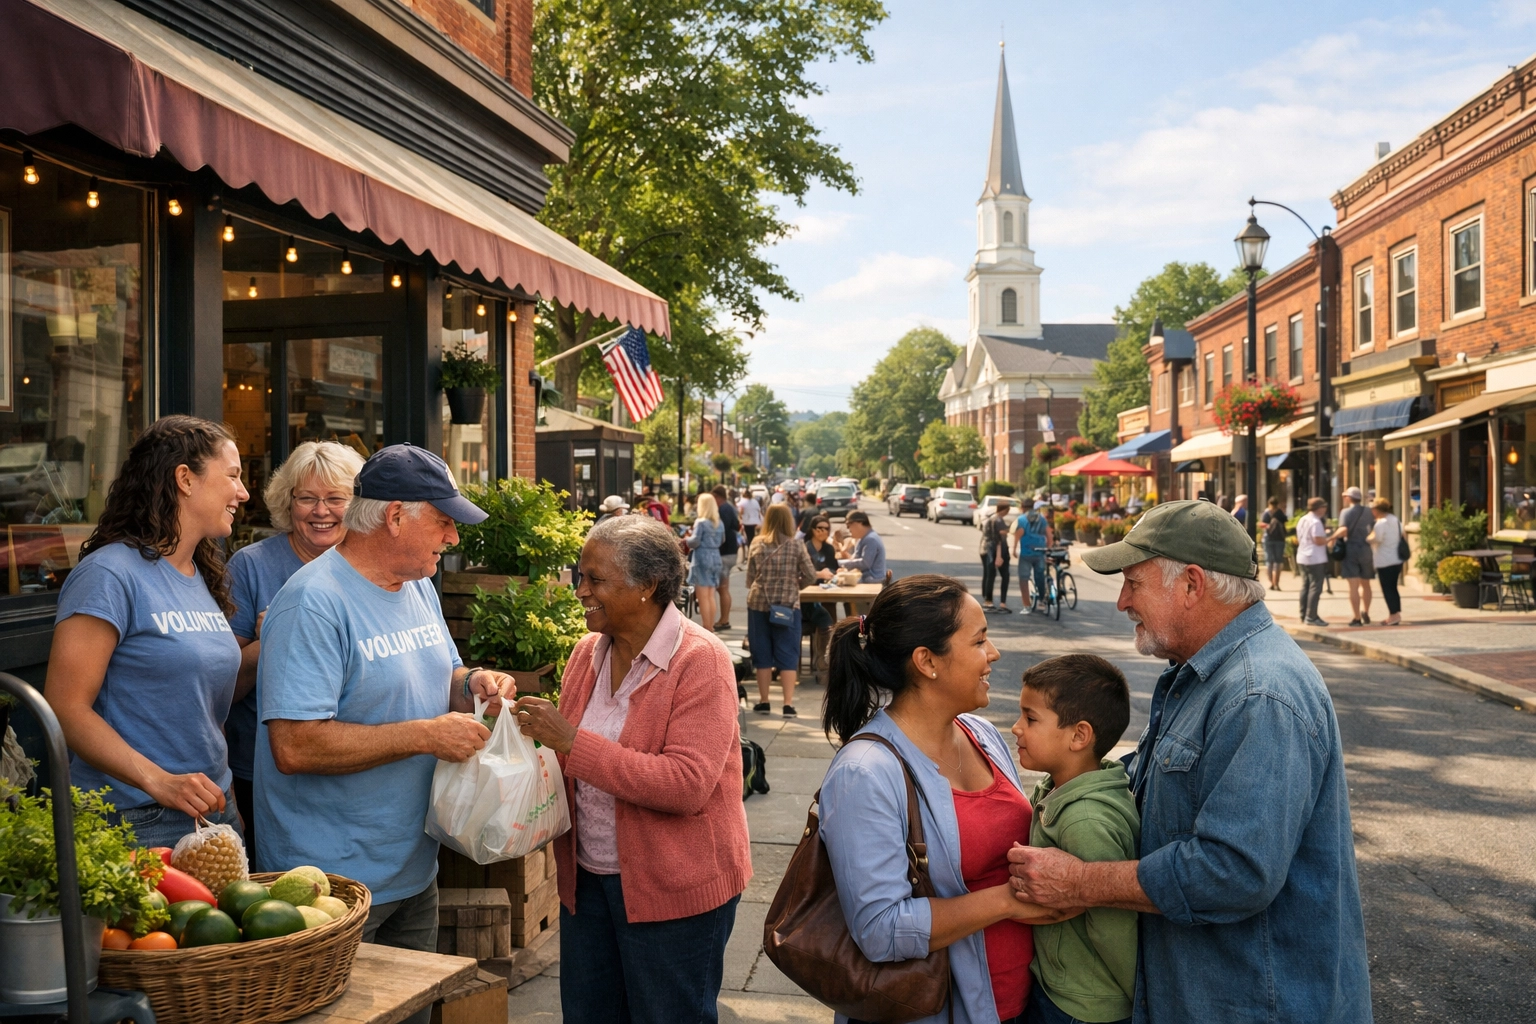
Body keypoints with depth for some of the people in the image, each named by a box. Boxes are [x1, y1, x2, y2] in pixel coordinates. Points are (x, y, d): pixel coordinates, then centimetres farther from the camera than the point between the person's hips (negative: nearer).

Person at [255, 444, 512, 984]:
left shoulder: (421, 589, 7)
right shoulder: (314, 603, -21)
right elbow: (294, 746, -28)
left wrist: (471, 684, -4)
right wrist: (425, 736, -26)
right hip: (333, 883, -8)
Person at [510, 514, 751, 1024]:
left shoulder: (699, 660, -17)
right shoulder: (589, 651, 3)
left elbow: (687, 786, -27)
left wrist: (571, 742, -28)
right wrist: (531, 730, -8)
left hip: (673, 888, -6)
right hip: (589, 879, 7)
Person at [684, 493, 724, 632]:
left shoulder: (700, 522, -12)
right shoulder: (718, 522, 9)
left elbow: (695, 541, -14)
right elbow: (722, 539, 16)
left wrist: (686, 539, 5)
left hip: (702, 559, -7)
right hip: (715, 557, 7)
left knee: (703, 598, -2)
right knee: (711, 596, 14)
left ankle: (707, 629, -1)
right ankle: (711, 628, 19)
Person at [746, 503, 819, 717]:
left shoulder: (756, 545, -1)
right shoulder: (796, 546, -6)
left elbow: (749, 578, 5)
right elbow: (811, 576, -5)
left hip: (759, 603, 2)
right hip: (788, 605, -2)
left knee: (762, 653, 10)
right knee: (787, 654, 4)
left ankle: (763, 702, 17)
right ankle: (788, 704, 2)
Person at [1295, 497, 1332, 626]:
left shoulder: (1302, 520, 12)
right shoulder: (1316, 522, -16)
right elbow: (1319, 541, -22)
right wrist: (1330, 539, -5)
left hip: (1302, 558, 9)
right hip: (1316, 559, -9)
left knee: (1305, 586, 14)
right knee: (1315, 588, -6)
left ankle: (1304, 615, 18)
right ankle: (1311, 617, -7)